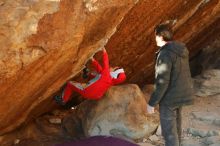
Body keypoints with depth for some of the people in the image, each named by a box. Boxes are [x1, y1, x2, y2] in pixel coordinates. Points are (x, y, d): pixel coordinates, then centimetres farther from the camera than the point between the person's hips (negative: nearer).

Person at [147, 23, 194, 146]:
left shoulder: (165, 54, -21)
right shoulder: (182, 50, 7)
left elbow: (162, 82, -23)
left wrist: (152, 103, -16)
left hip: (170, 98, -9)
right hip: (182, 94, 9)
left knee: (169, 131, -1)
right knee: (176, 126, 22)